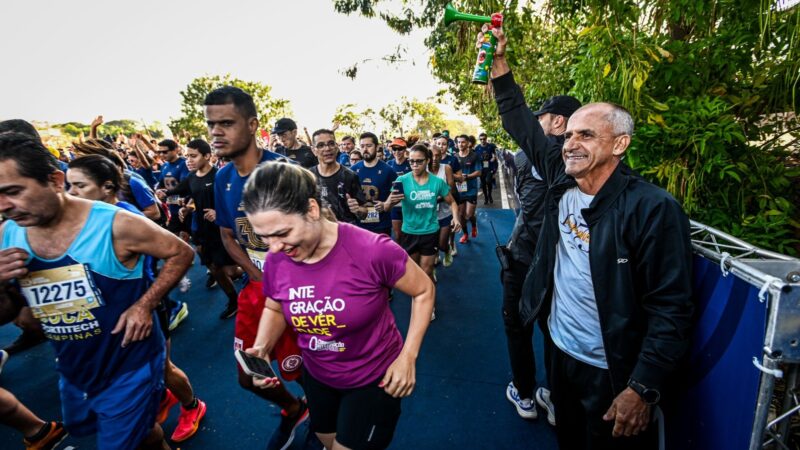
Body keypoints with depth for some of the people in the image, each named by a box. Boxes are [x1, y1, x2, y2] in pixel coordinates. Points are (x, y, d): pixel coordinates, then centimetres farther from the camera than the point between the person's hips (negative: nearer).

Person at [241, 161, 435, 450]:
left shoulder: (373, 251, -31)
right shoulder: (276, 261, -16)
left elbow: (424, 291, -15)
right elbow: (274, 309, 5)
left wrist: (407, 357, -18)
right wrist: (262, 348, -14)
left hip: (374, 379, -5)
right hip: (317, 377, 5)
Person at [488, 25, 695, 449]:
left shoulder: (652, 208, -21)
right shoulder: (562, 182, -4)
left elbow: (671, 309, -19)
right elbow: (523, 126, 5)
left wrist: (643, 389, -20)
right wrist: (498, 65, 0)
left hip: (613, 371, -5)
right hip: (562, 352, 6)